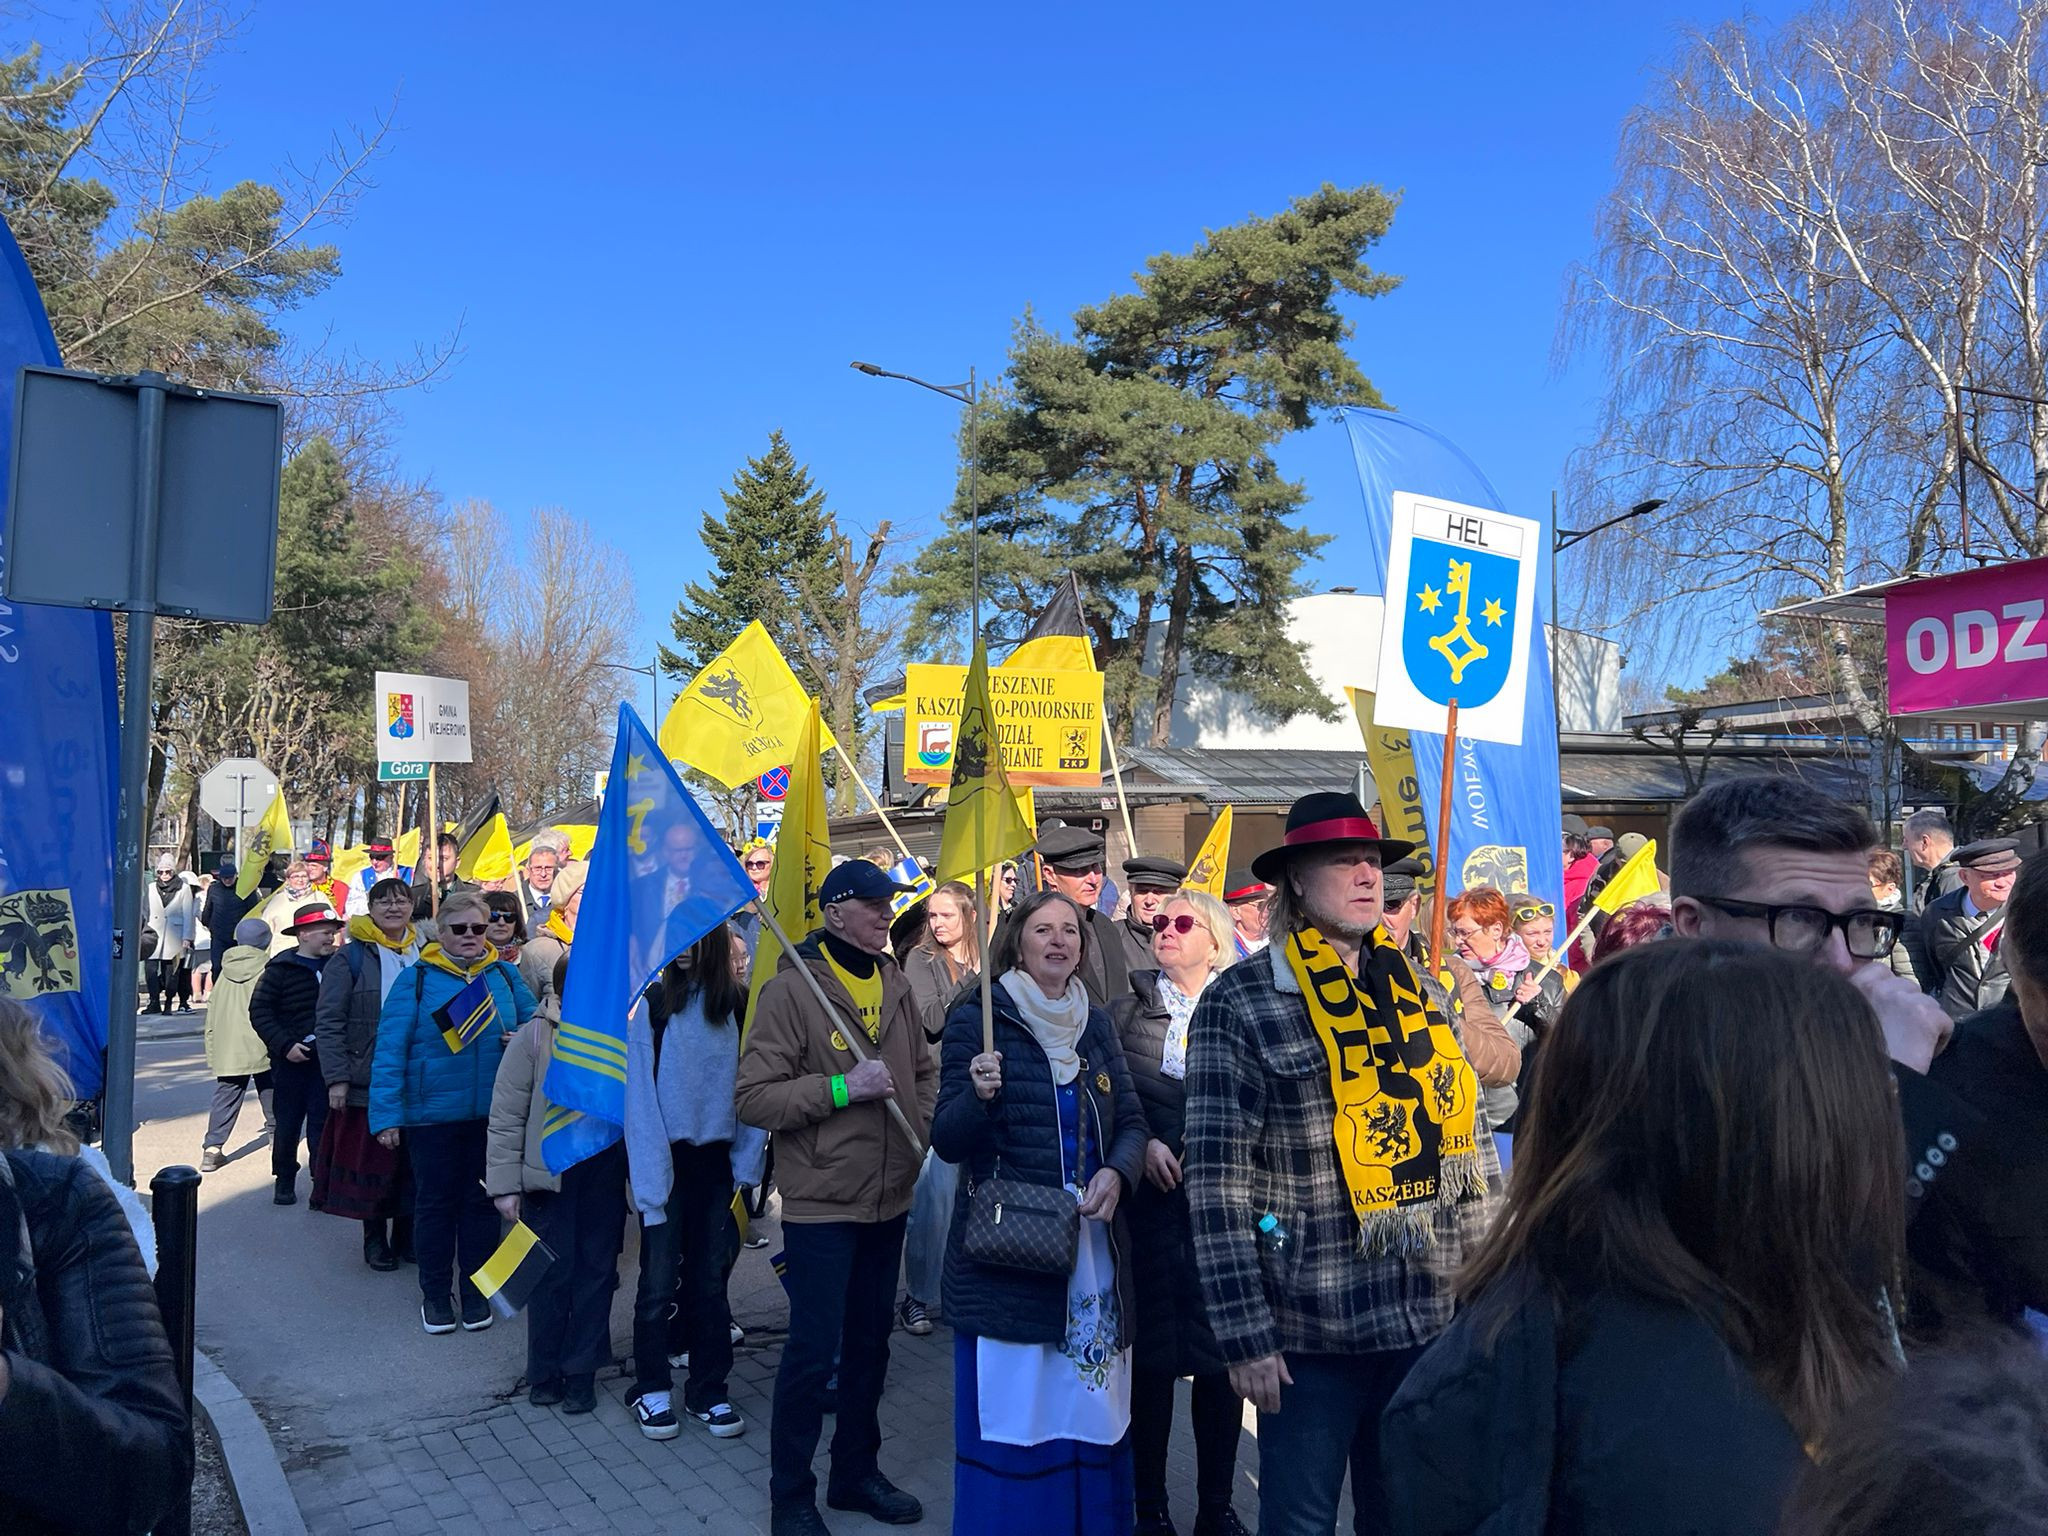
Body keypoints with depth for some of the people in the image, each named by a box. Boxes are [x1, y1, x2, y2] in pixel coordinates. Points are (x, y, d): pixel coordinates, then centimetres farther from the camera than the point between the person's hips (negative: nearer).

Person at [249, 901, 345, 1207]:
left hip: (327, 1058, 2)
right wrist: (285, 1044, -14)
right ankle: (284, 1181, 22)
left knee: (322, 1122, 2)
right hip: (291, 1059, -2)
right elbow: (259, 1011, -7)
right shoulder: (280, 969, -5)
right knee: (288, 1123, 8)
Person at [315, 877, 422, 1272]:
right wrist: (336, 1078, -13)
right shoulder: (351, 958, -3)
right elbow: (328, 1022, -6)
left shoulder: (425, 955, 8)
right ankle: (375, 1237, 19)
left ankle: (406, 1233, 22)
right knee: (371, 1161, 4)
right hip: (367, 1082, -3)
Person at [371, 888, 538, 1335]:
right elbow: (389, 1050, -8)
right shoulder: (416, 980, -5)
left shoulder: (504, 976, 5)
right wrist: (386, 1115, -13)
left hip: (492, 1114, 3)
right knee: (434, 1202, 9)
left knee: (481, 1201, 11)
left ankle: (476, 1290, 25)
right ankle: (435, 1292, 24)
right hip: (431, 1114, -2)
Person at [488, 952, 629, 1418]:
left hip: (606, 1176, 2)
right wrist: (505, 1184, -8)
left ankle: (581, 1373, 21)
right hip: (549, 1173, -2)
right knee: (552, 1273, 6)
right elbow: (506, 1117, -6)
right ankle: (544, 1373, 23)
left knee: (596, 1271, 8)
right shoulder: (534, 1037, -9)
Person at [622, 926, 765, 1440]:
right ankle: (652, 1389, 21)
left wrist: (748, 1160, -6)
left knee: (709, 1280, 12)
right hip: (667, 1157, -3)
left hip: (715, 1158, 3)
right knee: (660, 1282, 4)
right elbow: (640, 1094, -11)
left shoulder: (738, 1002, -2)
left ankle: (709, 1390, 23)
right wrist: (650, 1174, -15)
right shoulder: (651, 999, -11)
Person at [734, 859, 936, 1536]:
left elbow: (923, 1070, 20)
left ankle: (856, 1472, 35)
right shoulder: (792, 989, -14)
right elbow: (752, 1097, -18)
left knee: (870, 1341, 18)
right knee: (813, 1349, 0)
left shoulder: (894, 984, 7)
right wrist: (841, 1087, -23)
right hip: (821, 1202, -6)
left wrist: (920, 1130, 5)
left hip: (889, 1197, 7)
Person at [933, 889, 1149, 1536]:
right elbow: (948, 1142, -7)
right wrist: (978, 1094, -27)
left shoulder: (1096, 1025, 9)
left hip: (1093, 1247, 4)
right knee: (1014, 1418, 1)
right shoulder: (977, 1018, -5)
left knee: (1088, 1413, 11)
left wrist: (1116, 1172, -11)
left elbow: (1131, 1122, 9)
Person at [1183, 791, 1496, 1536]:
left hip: (1433, 1317, 5)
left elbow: (1473, 1144, 11)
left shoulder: (1420, 991, 6)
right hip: (1310, 1329, -5)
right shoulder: (1241, 1002, -11)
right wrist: (1245, 1335, -14)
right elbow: (1218, 1181, -13)